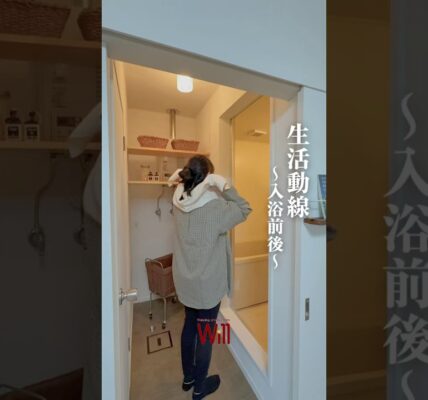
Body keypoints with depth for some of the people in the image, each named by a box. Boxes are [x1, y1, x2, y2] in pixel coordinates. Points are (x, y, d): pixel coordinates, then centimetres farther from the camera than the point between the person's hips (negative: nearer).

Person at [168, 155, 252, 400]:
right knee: (205, 333, 16)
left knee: (190, 325, 25)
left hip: (185, 280, 7)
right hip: (208, 283, -6)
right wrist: (225, 185, -20)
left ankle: (188, 377, 48)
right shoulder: (215, 208, -25)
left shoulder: (179, 203, -6)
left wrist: (182, 178, -1)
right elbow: (245, 209, -14)